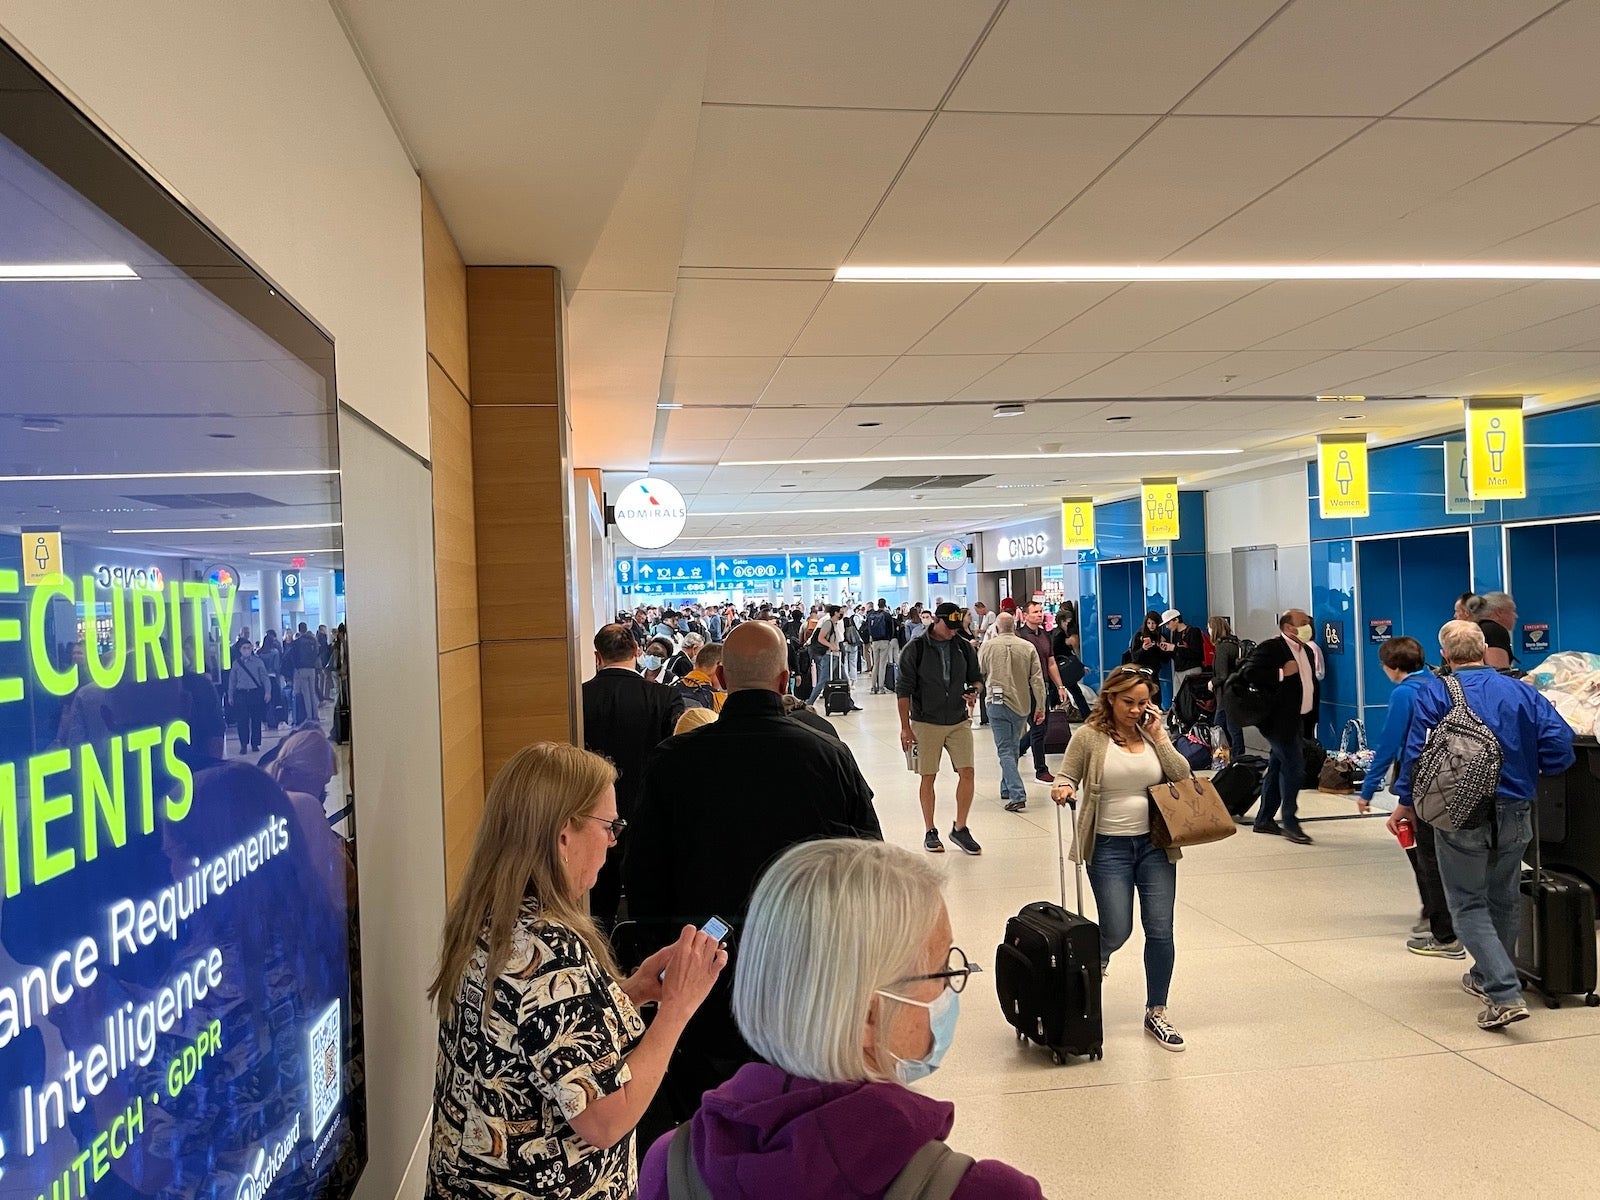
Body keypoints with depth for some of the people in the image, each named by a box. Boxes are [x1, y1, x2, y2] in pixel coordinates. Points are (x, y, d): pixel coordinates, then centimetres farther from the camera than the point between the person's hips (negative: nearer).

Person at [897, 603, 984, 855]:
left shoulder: (965, 647, 4)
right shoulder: (914, 650, -7)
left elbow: (976, 677, 17)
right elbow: (903, 690, -6)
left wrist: (974, 691, -7)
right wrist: (905, 727, -9)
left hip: (959, 722, 3)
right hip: (926, 723, -3)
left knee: (967, 773, -5)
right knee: (928, 777, 4)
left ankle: (960, 828, 11)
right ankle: (930, 832, 18)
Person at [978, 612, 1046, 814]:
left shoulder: (987, 647, -4)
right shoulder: (1028, 647, -1)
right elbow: (1037, 679, -2)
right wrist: (1040, 706, 4)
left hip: (998, 703, -3)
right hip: (1021, 704, 3)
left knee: (1005, 750, -2)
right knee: (1013, 748, 18)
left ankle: (1017, 795, -13)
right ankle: (1007, 789, 30)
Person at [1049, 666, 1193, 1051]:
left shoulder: (1153, 734, 6)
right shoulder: (1090, 737, -6)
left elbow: (1182, 775, -2)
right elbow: (1067, 777, -2)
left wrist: (1158, 735, -7)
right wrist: (1062, 789, -25)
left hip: (1155, 845, 3)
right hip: (1109, 847, -3)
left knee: (1160, 931, 3)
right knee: (1117, 932, -4)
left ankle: (1156, 1013, 20)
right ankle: (1095, 960, 34)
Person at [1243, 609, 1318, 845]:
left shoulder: (1306, 651, 14)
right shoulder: (1270, 648, -13)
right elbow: (1249, 673, -23)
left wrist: (1311, 717, 14)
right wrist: (1281, 674, -24)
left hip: (1296, 721, 9)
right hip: (1279, 720, -9)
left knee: (1277, 768, 12)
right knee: (1295, 768, -12)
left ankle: (1264, 820, 20)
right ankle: (1290, 822, -2)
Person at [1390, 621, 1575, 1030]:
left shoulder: (1433, 693, -7)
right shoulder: (1520, 692, 3)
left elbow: (1416, 751, -11)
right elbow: (1561, 742, -5)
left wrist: (1406, 803, -2)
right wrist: (1527, 775, 12)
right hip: (1514, 813, 4)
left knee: (1468, 905, 3)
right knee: (1504, 900, 21)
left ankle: (1505, 994, -10)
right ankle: (1487, 977, 36)